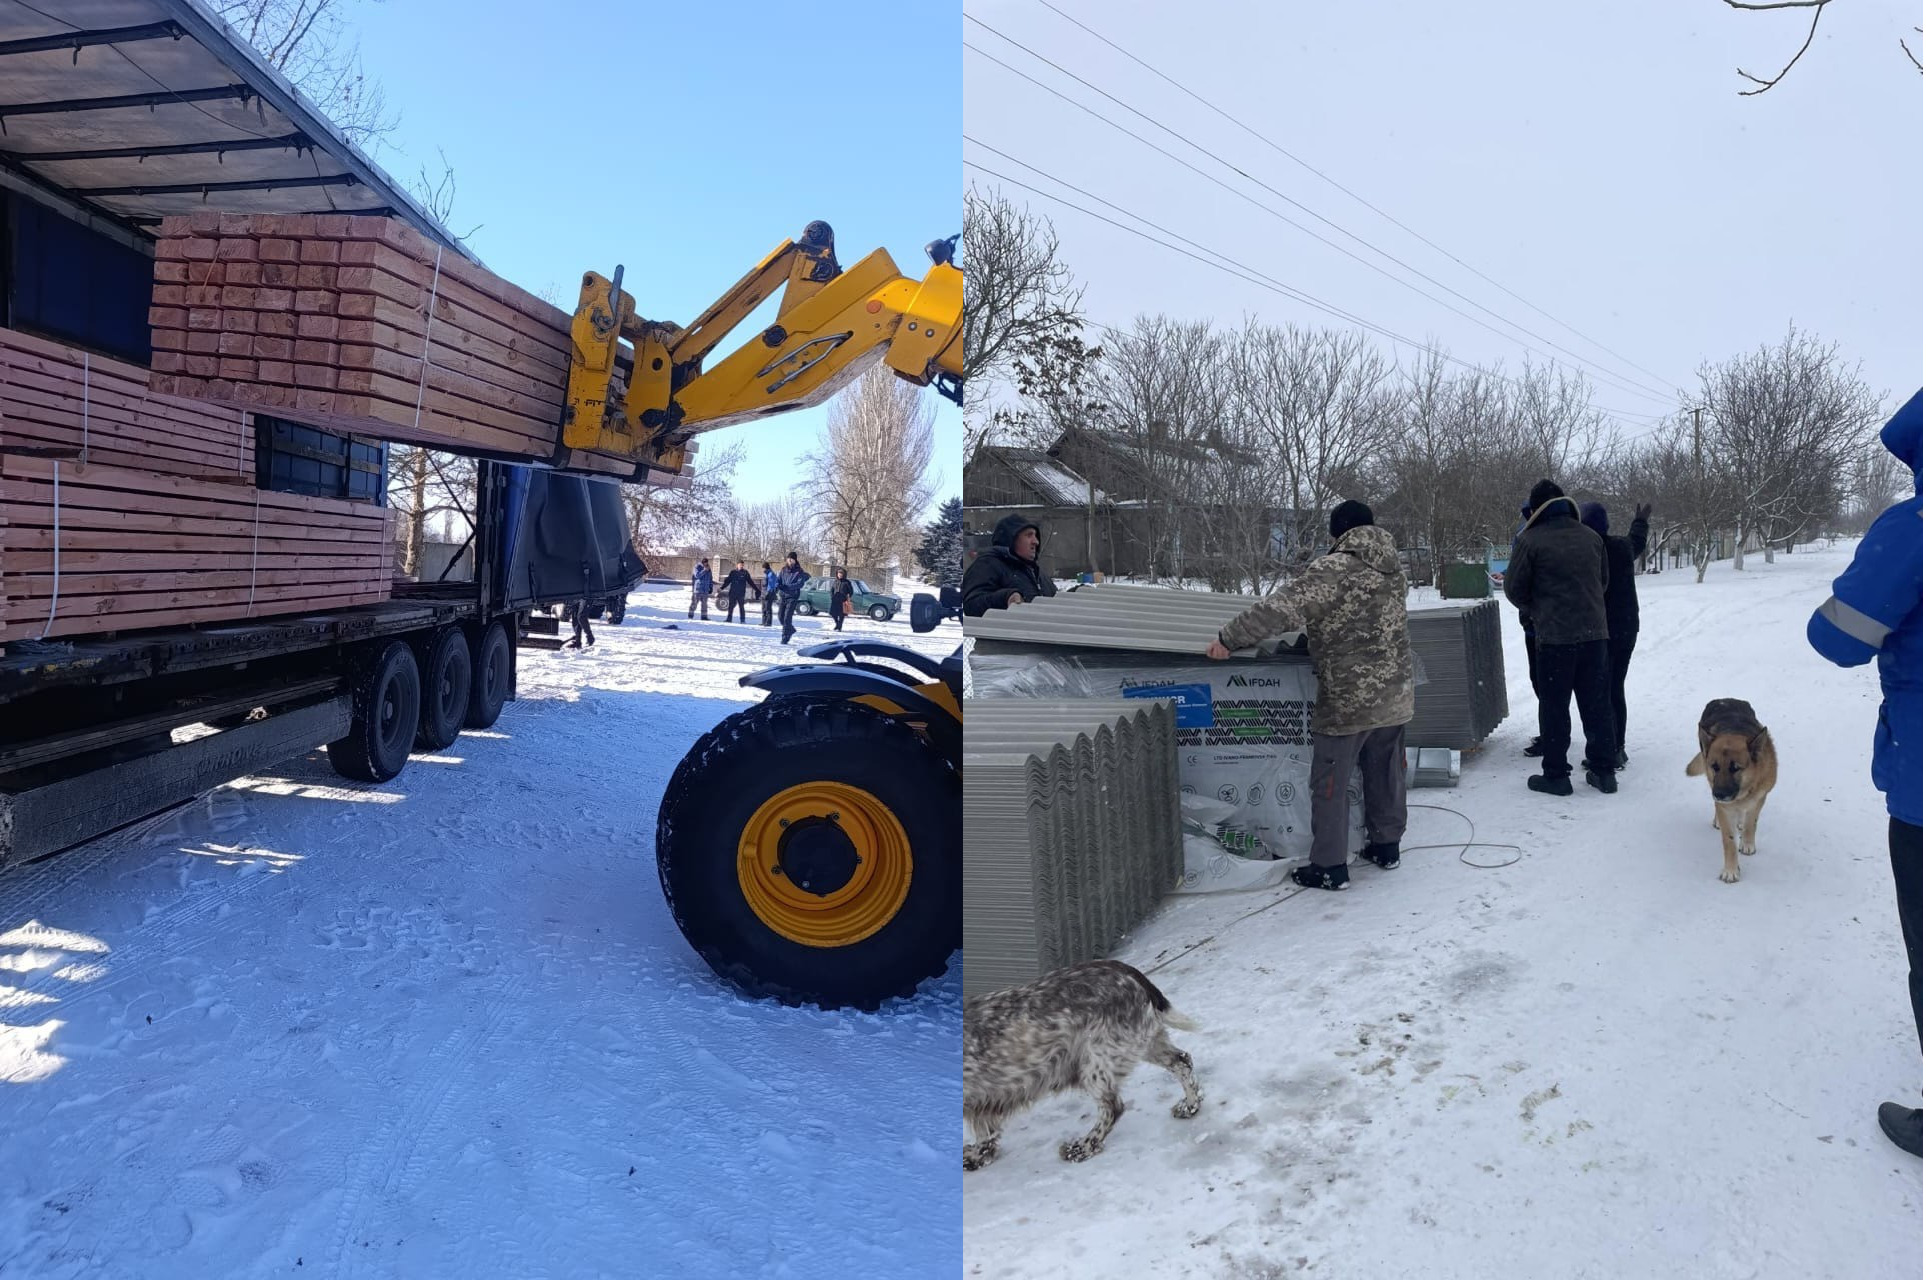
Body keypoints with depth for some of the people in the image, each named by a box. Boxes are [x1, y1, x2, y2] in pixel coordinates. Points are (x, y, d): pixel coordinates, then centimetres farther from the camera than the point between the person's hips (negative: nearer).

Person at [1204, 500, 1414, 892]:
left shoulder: (1330, 570, -16)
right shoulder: (1392, 567, 7)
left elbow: (1280, 610, -24)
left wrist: (1228, 638, -16)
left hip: (1348, 700, -7)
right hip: (1395, 694, 7)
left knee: (1330, 783, 3)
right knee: (1386, 774, 21)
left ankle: (1330, 867, 9)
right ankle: (1386, 845, 34)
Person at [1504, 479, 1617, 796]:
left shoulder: (1531, 540, -9)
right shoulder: (1592, 537, 6)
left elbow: (1514, 589, -3)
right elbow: (1603, 582, 16)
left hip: (1554, 636, -4)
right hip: (1594, 631, 5)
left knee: (1554, 706, 4)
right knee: (1597, 703, 13)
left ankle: (1556, 774, 8)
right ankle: (1604, 770, 18)